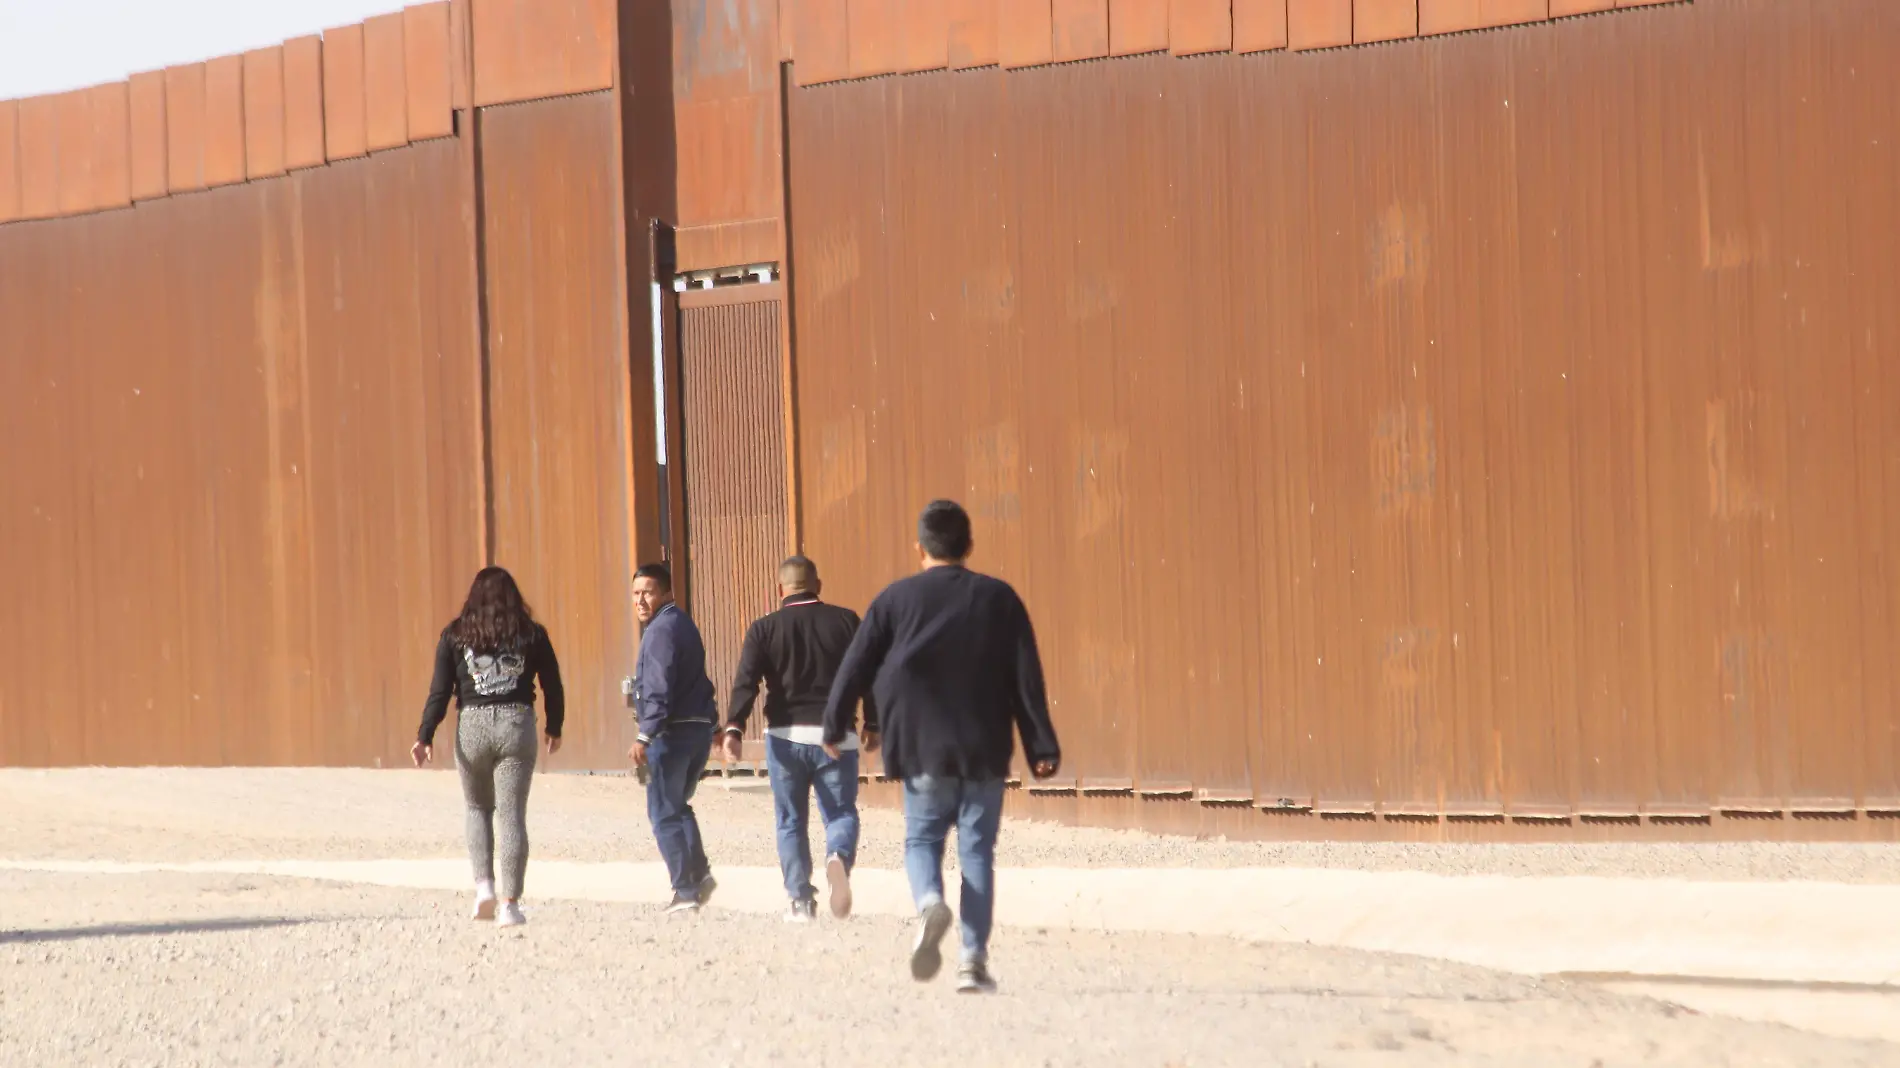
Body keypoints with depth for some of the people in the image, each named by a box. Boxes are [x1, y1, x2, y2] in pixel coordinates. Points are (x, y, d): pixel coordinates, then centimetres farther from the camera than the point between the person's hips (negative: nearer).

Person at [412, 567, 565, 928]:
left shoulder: (455, 636, 5)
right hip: (517, 724, 0)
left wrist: (425, 737, 0)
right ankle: (510, 904, -4)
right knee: (512, 815, 1)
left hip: (471, 726, 0)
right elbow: (553, 687, 10)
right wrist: (555, 729, 23)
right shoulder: (531, 635, 6)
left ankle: (484, 885, 5)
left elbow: (440, 691, -1)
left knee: (478, 808, 21)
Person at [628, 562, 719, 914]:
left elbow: (659, 689, -23)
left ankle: (686, 891, -5)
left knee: (665, 813, -3)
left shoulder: (661, 630, -14)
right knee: (677, 806, 21)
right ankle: (699, 875, 8)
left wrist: (645, 736, -28)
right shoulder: (683, 625, 18)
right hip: (699, 727, 10)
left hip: (672, 730, -10)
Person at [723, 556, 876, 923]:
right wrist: (873, 724, 12)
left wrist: (733, 728, -15)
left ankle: (801, 900, 7)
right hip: (835, 735, 0)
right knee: (840, 813, 6)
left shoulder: (764, 629, 1)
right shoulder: (845, 621, 3)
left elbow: (746, 682, -9)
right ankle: (838, 858, -26)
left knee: (790, 821, 11)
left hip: (785, 736, 0)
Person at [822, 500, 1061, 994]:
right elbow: (1027, 678, 0)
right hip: (985, 750, 1)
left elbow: (856, 667, 4)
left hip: (923, 748, -1)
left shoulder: (897, 599, 1)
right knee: (977, 849, 6)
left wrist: (834, 727, 18)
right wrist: (1042, 748, 3)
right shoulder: (999, 599, 3)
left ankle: (929, 900, -22)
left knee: (922, 838, 11)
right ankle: (974, 959, -1)